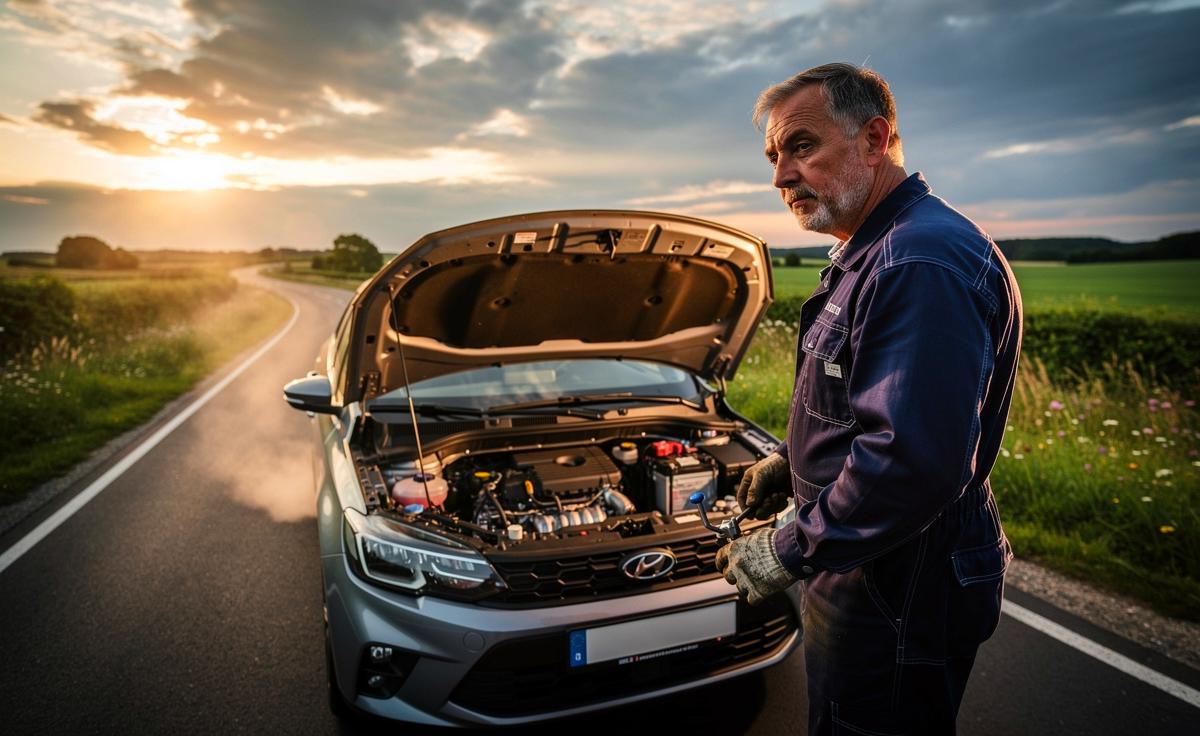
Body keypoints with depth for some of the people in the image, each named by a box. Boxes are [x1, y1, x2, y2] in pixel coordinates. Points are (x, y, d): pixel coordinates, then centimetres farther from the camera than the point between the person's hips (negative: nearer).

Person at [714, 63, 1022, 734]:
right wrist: (791, 463, 12)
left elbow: (914, 460, -34)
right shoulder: (867, 257, 10)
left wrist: (790, 551, -23)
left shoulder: (925, 263, -26)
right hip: (861, 573, 10)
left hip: (898, 600, -10)